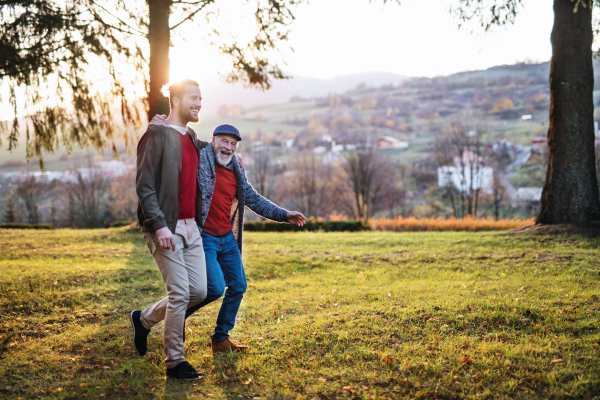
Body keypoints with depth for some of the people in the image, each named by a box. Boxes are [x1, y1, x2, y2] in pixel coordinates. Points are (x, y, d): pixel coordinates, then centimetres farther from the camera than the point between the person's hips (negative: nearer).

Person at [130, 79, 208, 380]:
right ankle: (175, 363, 6)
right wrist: (159, 225, -21)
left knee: (199, 291, 8)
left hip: (190, 227, 8)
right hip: (165, 228, -8)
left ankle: (145, 319, 29)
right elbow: (144, 186, -14)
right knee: (180, 293, -7)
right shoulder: (157, 135, -9)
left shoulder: (192, 139, 16)